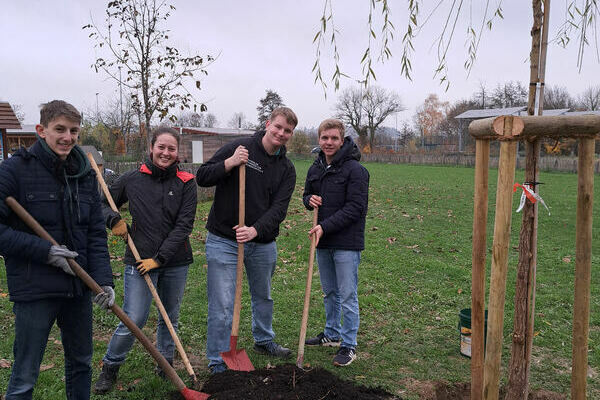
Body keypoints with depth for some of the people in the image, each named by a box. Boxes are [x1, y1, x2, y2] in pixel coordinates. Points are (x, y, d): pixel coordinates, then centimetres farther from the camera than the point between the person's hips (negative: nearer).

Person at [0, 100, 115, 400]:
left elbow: (96, 233, 6)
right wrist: (43, 250, -18)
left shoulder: (85, 173, 6)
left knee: (81, 363, 21)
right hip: (34, 288, -5)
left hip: (79, 286, 5)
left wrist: (104, 280, -4)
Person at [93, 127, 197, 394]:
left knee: (170, 318, 15)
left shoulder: (186, 184, -2)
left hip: (175, 262, 1)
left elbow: (184, 225, -8)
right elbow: (103, 203, 12)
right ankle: (110, 367, 22)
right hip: (139, 260, -1)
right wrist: (114, 220, -10)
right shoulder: (132, 179, -1)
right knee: (134, 320, -4)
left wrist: (159, 258, -13)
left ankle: (166, 365, 36)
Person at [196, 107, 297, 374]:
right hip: (223, 240, -4)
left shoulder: (286, 169, 3)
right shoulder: (239, 148, -8)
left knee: (263, 296, 22)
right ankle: (217, 360, 15)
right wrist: (228, 164, -26)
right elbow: (201, 177, -8)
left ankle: (264, 340, 46)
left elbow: (279, 208, -9)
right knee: (221, 304, -2)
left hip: (263, 242, 5)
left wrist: (256, 229, -26)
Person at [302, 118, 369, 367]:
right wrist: (309, 200, -1)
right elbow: (306, 194, 24)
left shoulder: (355, 169, -12)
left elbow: (355, 208, -17)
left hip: (346, 243, -7)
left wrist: (325, 227, -21)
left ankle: (349, 345, 14)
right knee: (329, 293, 20)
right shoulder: (315, 169, 10)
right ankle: (332, 334, 37)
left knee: (348, 296, 1)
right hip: (323, 243, 7)